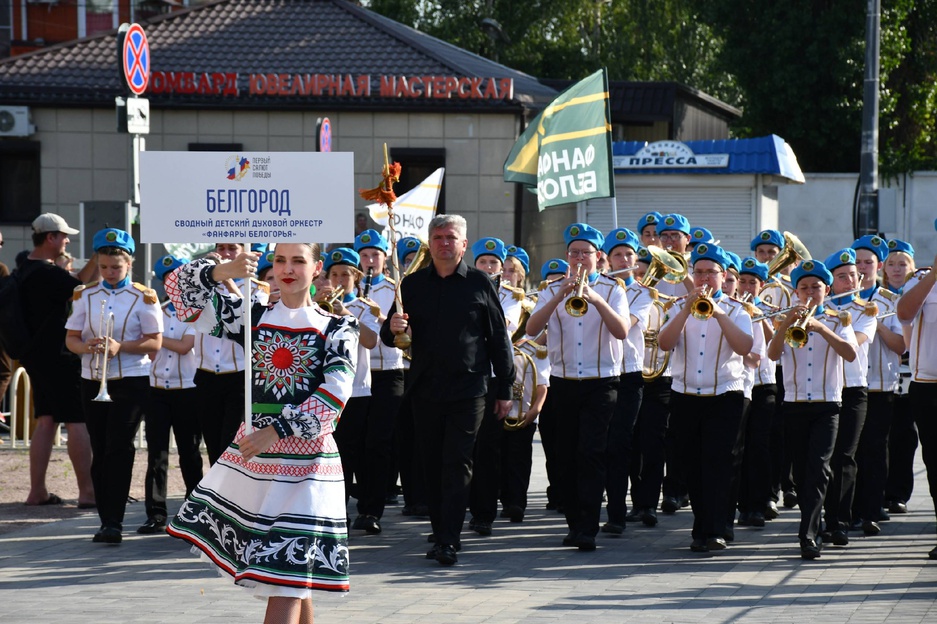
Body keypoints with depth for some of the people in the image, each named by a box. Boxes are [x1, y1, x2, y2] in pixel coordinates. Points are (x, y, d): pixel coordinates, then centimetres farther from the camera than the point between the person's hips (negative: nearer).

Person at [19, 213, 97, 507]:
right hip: (58, 356, -10)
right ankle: (87, 491, -7)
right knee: (78, 420, -7)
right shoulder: (46, 273, -20)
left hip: (37, 356, 10)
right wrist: (100, 263, -9)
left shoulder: (26, 267, 11)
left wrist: (94, 260, 10)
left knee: (46, 420, 11)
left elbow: (72, 285, 17)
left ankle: (37, 491, 11)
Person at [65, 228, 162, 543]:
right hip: (92, 381, 4)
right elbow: (70, 338, 6)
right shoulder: (84, 295, 7)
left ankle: (114, 522, -13)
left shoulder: (143, 297, -2)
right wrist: (87, 346, -17)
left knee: (119, 449, -11)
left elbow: (155, 342, -4)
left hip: (131, 381, -4)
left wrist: (120, 346, -20)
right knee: (100, 452, 5)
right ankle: (106, 520, 12)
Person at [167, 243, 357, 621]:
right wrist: (222, 272, -14)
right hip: (250, 455, 4)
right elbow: (178, 286, 5)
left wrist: (277, 429, -21)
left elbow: (335, 394, -14)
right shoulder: (253, 316, 8)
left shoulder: (337, 329, 0)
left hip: (305, 464, -4)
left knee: (287, 577, -11)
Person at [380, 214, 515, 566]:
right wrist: (392, 329, -15)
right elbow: (389, 337, 11)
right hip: (425, 389, 3)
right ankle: (440, 533, 17)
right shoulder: (412, 284, 9)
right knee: (432, 466, 7)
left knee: (457, 464, -8)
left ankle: (449, 541, -12)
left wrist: (504, 389, 3)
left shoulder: (479, 284, 2)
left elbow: (499, 338, 5)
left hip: (468, 390, -3)